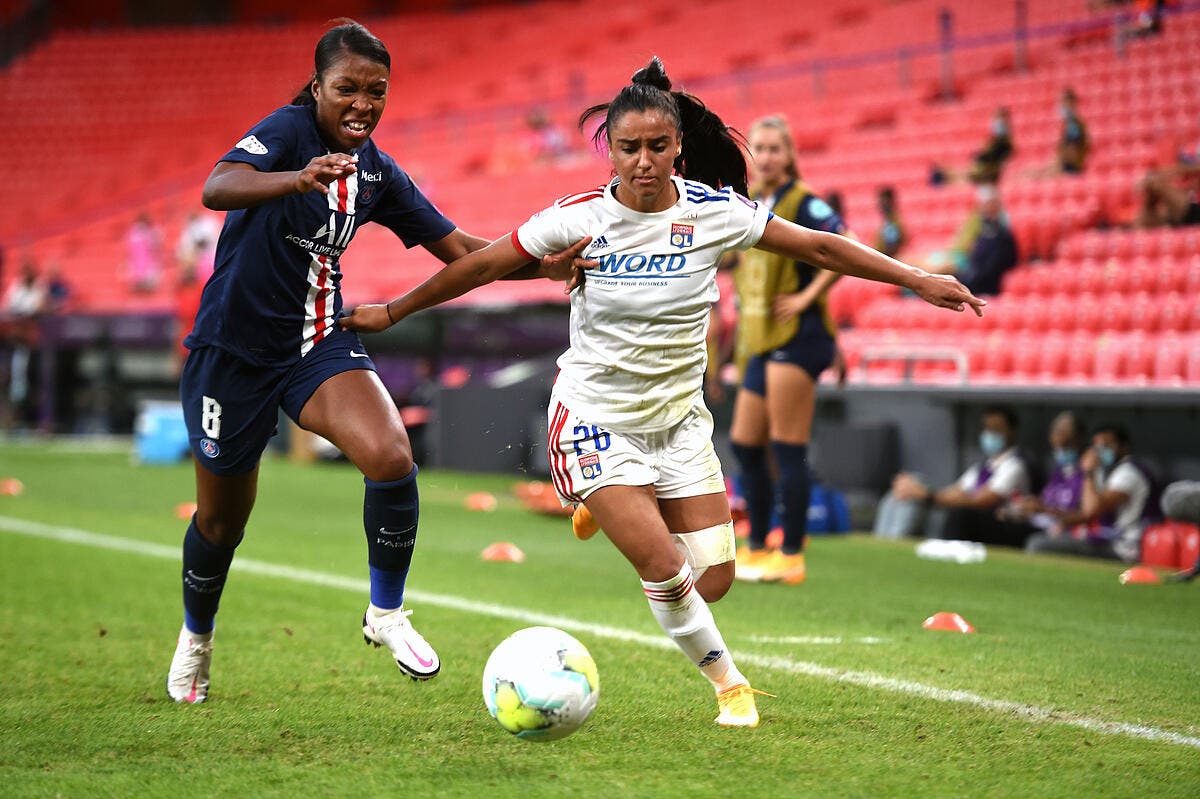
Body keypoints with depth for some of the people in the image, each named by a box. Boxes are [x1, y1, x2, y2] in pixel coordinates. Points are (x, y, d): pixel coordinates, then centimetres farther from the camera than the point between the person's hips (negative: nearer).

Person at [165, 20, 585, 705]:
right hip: (236, 345, -4)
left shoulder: (377, 172, 2)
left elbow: (459, 248, 6)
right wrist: (300, 179, -55)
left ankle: (387, 614, -3)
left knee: (392, 457, -23)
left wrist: (542, 262, -12)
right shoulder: (287, 130, -16)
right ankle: (196, 638, 39)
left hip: (320, 341, 4)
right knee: (222, 517, 9)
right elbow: (216, 188, -35)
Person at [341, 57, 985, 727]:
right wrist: (393, 312, 3)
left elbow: (819, 248, -2)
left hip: (679, 415, 3)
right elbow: (480, 266, -3)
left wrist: (919, 279, -4)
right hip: (596, 415, -3)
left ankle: (612, 512, 28)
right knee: (666, 569, -16)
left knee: (713, 580, -3)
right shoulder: (579, 218, -14)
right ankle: (728, 682, 9)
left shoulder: (714, 212, -9)